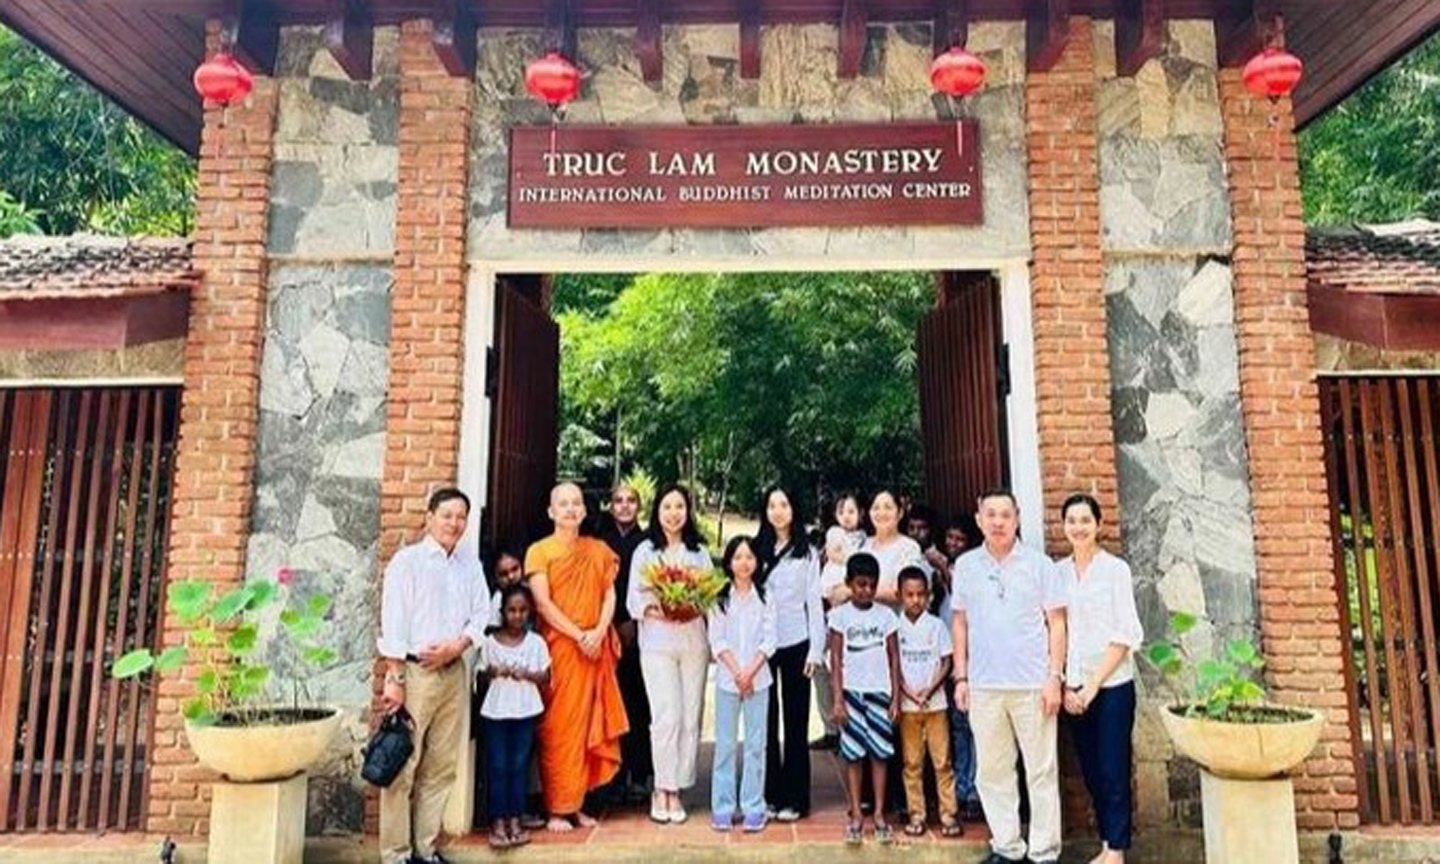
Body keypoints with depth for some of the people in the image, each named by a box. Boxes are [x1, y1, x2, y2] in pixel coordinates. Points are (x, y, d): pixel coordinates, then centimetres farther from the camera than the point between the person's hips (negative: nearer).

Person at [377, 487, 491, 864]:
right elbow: (393, 622, -8)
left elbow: (481, 614, 9)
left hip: (454, 673, 5)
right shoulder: (407, 560, -4)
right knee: (403, 767, -1)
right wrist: (395, 679, -13)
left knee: (441, 767, 10)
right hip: (415, 671, -5)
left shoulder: (471, 566, 11)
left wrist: (456, 646, -9)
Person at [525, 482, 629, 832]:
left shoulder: (599, 551, 12)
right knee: (558, 727, -1)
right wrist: (579, 636, -14)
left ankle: (576, 803, 16)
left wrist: (599, 633, -9)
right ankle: (556, 809, 7)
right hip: (558, 647, -4)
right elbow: (543, 603, -8)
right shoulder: (540, 551, 0)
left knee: (588, 727, 6)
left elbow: (610, 596, 8)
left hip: (596, 649, 4)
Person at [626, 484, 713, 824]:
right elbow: (634, 598, 2)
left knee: (690, 717, 1)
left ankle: (674, 789, 11)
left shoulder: (699, 552, 13)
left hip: (694, 640, 3)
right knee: (666, 716, -9)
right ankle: (663, 789, 4)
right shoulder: (645, 551, 7)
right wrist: (655, 610, -15)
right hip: (657, 643, -2)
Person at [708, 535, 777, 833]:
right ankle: (723, 808, 11)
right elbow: (717, 640, -1)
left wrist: (750, 671, -11)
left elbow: (769, 640, 0)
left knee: (756, 744, 2)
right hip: (726, 679, 0)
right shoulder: (720, 598, 4)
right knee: (725, 744, 3)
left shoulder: (765, 597, 5)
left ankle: (753, 808, 10)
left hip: (758, 678, 0)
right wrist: (737, 672, -10)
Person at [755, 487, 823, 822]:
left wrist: (815, 650, -4)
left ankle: (794, 797, 11)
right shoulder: (757, 550, 7)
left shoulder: (807, 553, 3)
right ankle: (769, 793, 17)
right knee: (765, 719, 7)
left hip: (796, 643, -2)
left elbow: (814, 602, 2)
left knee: (795, 721, 3)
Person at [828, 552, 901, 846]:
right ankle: (856, 815, 13)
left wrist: (896, 698, 1)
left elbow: (894, 659, 6)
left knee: (880, 754, 3)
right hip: (852, 692, -1)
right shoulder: (840, 615, -1)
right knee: (853, 755, 3)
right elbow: (836, 660, -1)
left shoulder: (886, 615, 3)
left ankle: (879, 815, 13)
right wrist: (838, 699, -6)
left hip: (880, 692, 1)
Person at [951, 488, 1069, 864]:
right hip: (983, 685, 3)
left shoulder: (1039, 564, 0)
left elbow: (1057, 623, 0)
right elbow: (960, 624, 11)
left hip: (1032, 684, -2)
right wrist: (961, 677, 7)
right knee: (991, 771, 10)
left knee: (1042, 771, 5)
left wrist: (1055, 677, -7)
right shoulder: (965, 565, 7)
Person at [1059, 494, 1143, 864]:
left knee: (1113, 772, 1)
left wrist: (1093, 685, -11)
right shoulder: (1058, 572, 5)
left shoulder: (1116, 569, -5)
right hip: (1074, 690, 4)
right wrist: (1066, 685, -2)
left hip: (1112, 685, -4)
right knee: (1091, 771, 11)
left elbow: (1125, 635, -8)